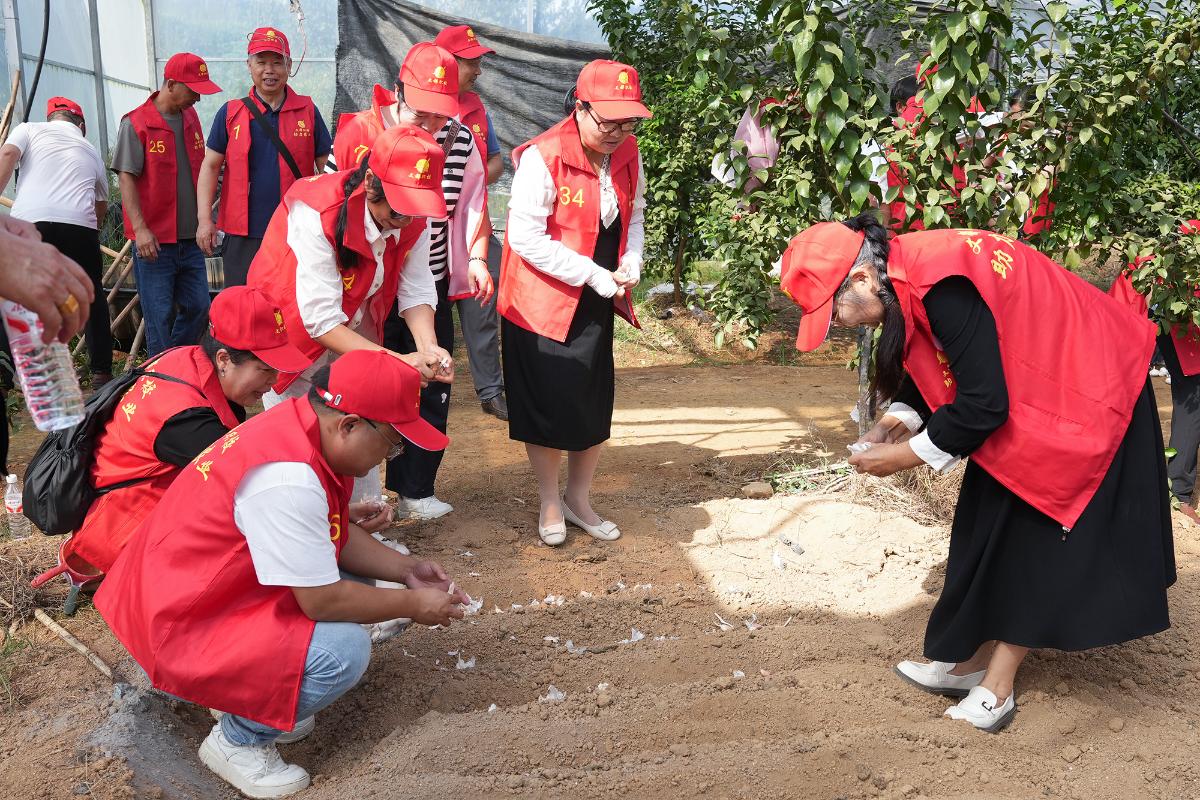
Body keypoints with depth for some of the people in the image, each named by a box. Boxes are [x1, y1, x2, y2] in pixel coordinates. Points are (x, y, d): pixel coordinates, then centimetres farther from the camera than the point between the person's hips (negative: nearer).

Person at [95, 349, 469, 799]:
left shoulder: (305, 429, -3)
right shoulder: (288, 477, -32)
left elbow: (339, 536, 10)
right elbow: (323, 601, -26)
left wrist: (406, 571, 2)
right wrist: (413, 605, -13)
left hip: (203, 588, 10)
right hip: (182, 627, -10)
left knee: (350, 579, 9)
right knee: (345, 649, -24)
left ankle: (249, 691, 14)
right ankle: (235, 740, 0)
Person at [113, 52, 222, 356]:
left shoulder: (191, 118, 10)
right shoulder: (136, 123, -8)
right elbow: (126, 178, -11)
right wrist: (140, 228, -19)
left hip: (189, 237, 6)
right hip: (154, 240, -6)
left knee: (198, 307, 9)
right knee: (160, 316, -1)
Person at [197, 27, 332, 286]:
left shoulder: (308, 111, 5)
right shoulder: (231, 113, 5)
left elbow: (327, 167, 11)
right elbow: (210, 167, 6)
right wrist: (205, 219, -3)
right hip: (243, 234, 0)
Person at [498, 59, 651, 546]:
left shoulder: (628, 154, 0)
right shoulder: (543, 157, -21)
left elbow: (634, 214, 13)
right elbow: (526, 237, -23)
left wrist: (630, 264, -7)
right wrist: (593, 274, -22)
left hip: (596, 303, 6)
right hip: (543, 301, -6)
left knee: (595, 404, 11)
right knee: (545, 405, 3)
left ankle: (579, 499, 29)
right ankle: (550, 505, 22)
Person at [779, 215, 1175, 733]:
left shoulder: (944, 286, -33)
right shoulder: (906, 277, -4)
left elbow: (984, 403, -30)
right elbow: (936, 365, 10)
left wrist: (908, 454, -19)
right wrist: (899, 421, -6)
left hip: (1081, 395, -9)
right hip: (1020, 393, 9)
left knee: (1033, 534, -3)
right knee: (990, 526, 11)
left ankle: (996, 688, 6)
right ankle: (975, 660, 21)